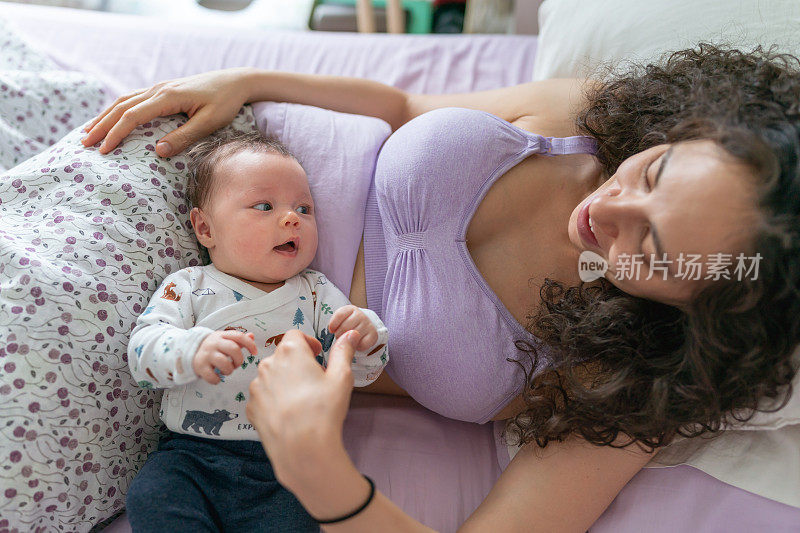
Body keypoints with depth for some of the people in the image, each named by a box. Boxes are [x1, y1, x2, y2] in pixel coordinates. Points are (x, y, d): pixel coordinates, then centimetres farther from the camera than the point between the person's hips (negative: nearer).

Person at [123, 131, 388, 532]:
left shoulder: (317, 293, 10)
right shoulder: (189, 286, 6)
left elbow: (359, 372, 6)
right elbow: (143, 349, -6)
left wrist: (365, 337, -18)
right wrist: (194, 350, -28)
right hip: (192, 453, 0)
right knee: (151, 501, -24)